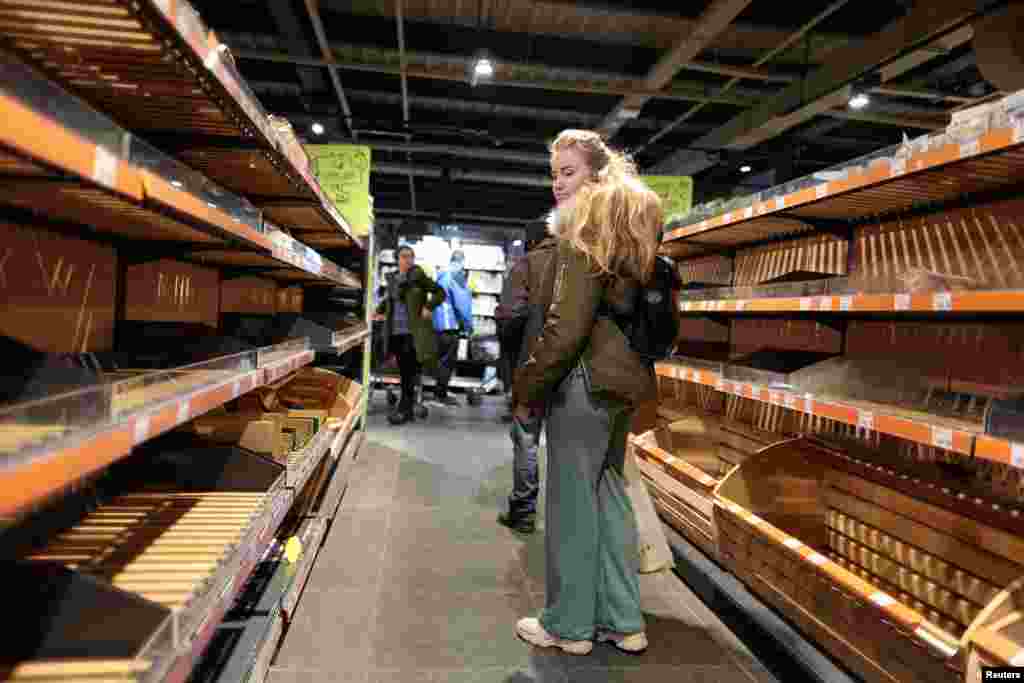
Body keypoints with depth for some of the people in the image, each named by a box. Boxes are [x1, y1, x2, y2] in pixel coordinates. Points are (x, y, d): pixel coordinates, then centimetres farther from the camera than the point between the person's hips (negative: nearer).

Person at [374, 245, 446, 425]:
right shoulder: (392, 279, 14)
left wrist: (428, 307, -14)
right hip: (395, 332, 6)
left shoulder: (418, 276, -3)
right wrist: (380, 311, 19)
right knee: (404, 371, 9)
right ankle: (408, 408, 18)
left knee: (409, 372, -7)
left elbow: (440, 292, -2)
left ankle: (404, 409, -2)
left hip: (413, 332, -5)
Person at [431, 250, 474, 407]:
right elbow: (462, 302, -17)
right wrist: (468, 324, -7)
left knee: (444, 359, 17)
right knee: (448, 360, -2)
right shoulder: (456, 277, -15)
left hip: (442, 324, 9)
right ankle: (441, 395, 3)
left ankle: (440, 393, 25)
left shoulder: (443, 276, 13)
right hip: (450, 324, -9)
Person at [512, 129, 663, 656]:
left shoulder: (584, 234, -12)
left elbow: (566, 328, -20)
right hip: (623, 377, 9)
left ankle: (569, 625, 18)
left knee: (571, 501, 3)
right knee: (609, 494, 15)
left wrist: (526, 391, -12)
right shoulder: (632, 230, 16)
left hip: (584, 380, -9)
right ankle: (623, 622, 25)